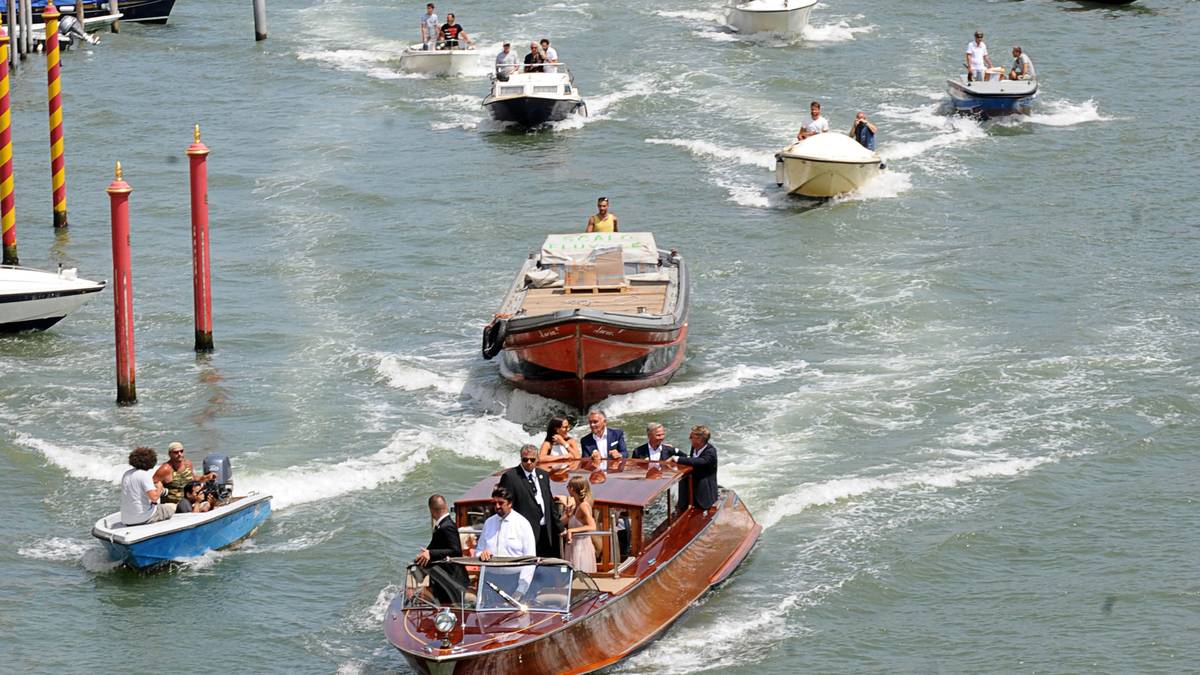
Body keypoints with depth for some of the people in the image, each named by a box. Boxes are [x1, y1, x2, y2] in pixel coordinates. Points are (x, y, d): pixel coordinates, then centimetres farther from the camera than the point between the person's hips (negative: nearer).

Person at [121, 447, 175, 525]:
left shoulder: (126, 474, 8)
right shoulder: (145, 475, -16)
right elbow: (154, 497, -24)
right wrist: (159, 488, -2)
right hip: (144, 518, -8)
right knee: (173, 507, 11)